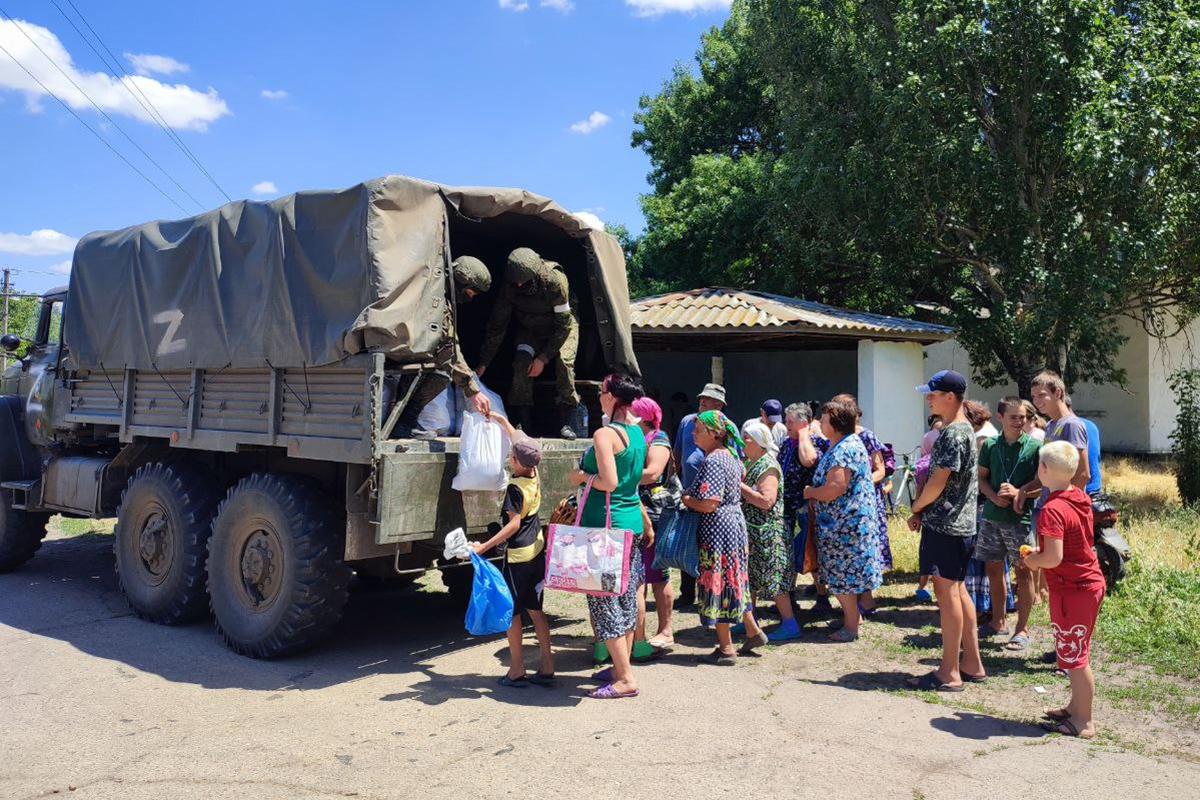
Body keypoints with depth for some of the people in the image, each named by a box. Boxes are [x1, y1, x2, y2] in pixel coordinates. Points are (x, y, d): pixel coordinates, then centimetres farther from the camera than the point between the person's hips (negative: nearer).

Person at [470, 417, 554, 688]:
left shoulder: (515, 488, -19)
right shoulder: (534, 476, 3)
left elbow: (514, 524, -22)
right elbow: (517, 439, 15)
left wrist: (484, 546, -25)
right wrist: (499, 418, 22)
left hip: (518, 556, -8)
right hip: (537, 551, 8)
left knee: (512, 611, 4)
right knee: (535, 610, 13)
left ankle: (517, 670, 9)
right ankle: (547, 668, 15)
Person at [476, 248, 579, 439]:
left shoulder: (555, 281, -36)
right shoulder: (510, 288, -25)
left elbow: (564, 324, -26)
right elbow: (496, 326, -16)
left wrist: (543, 358, -27)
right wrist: (482, 364, -17)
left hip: (561, 328, -2)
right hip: (529, 329, 3)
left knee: (564, 362, -26)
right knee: (521, 363, -22)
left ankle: (566, 422, -17)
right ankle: (521, 422, -15)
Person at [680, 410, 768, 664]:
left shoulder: (713, 461, -21)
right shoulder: (730, 454, 8)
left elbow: (709, 504, -28)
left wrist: (686, 500, -10)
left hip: (717, 529, -10)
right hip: (735, 522, 10)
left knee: (718, 585, 0)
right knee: (733, 581, 21)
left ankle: (726, 649, 9)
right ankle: (753, 631, 31)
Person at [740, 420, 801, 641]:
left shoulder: (768, 465, -16)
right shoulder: (748, 463, 12)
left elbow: (766, 501, -26)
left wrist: (740, 486, -21)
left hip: (766, 533, -10)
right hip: (749, 532, 10)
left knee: (773, 577, -5)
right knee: (748, 577, 15)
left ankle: (790, 624, 1)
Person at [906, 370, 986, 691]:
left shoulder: (953, 433, -18)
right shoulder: (965, 429, 15)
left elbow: (937, 483, -19)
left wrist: (916, 508, -4)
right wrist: (922, 510, 10)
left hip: (945, 525, -10)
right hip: (960, 523, 10)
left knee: (947, 592, -5)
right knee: (957, 589, 15)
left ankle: (949, 673, 1)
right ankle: (971, 663, 22)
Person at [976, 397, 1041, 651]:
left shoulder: (1034, 446, -4)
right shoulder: (990, 445, 6)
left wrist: (1018, 492, -19)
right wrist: (994, 496, -7)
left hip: (1022, 517, -4)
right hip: (992, 515, 4)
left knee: (1024, 571, 1)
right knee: (993, 569, 11)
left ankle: (1022, 629, 11)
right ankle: (998, 622, 27)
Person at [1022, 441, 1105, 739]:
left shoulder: (1052, 510, -24)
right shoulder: (1081, 498, 5)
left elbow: (1054, 557, -29)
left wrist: (1033, 560, -9)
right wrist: (1041, 554, 12)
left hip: (1070, 591, -9)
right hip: (1090, 583, 9)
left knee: (1074, 657, 3)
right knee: (1077, 653, 21)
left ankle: (1084, 722, 14)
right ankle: (1076, 707, 35)